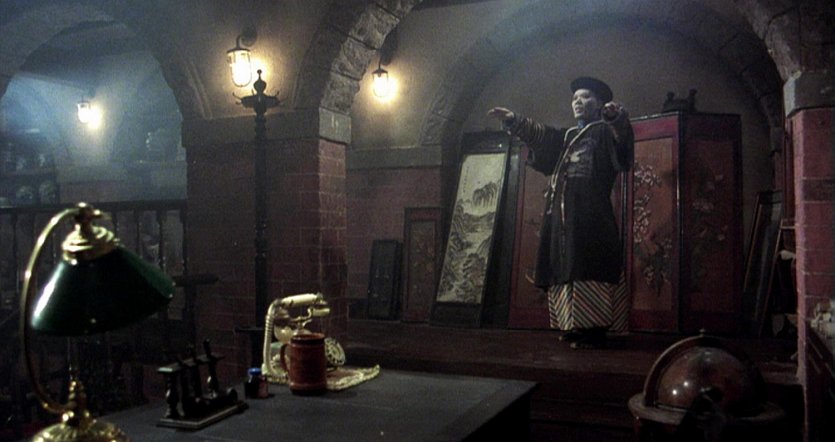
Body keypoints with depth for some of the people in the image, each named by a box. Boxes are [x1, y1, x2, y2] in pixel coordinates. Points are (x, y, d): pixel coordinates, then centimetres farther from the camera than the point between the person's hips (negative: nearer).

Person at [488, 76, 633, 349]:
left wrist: (617, 116, -36)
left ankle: (593, 328, -13)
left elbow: (623, 138, -14)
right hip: (562, 213, 7)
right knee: (566, 268, 4)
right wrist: (512, 120, 0)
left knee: (587, 268, -14)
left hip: (590, 213, -7)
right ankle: (574, 325, 9)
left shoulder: (605, 132, 8)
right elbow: (538, 134, 14)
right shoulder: (566, 138, 27)